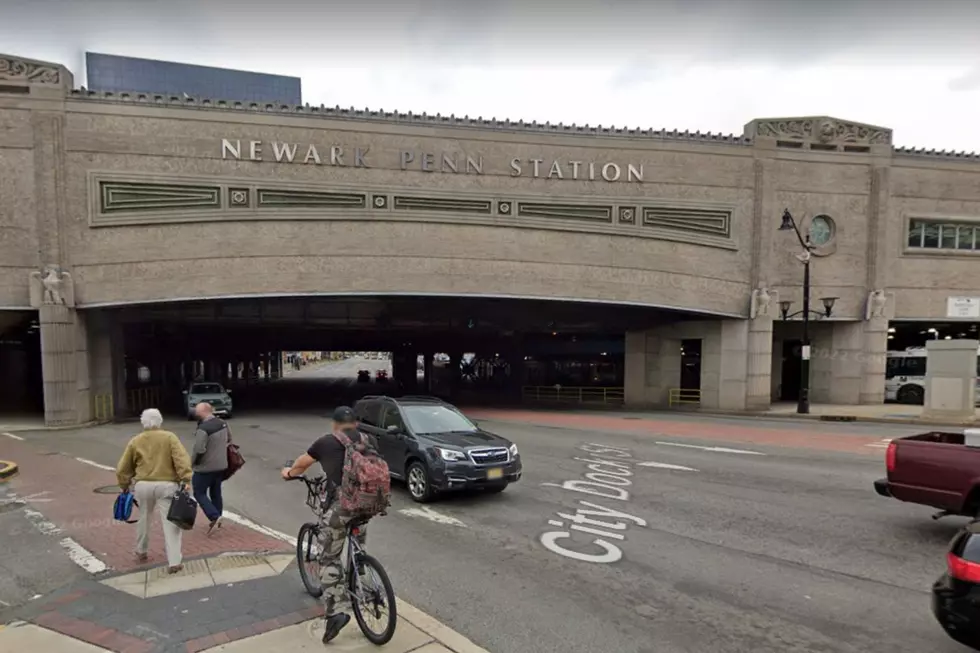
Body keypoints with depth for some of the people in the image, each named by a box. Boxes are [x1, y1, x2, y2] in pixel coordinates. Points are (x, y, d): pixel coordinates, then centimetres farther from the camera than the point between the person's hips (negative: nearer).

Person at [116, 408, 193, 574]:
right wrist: (186, 480, -17)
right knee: (170, 523, -2)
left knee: (144, 519, 25)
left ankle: (141, 552, 43)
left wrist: (124, 486, 23)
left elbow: (123, 468, 10)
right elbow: (182, 459, -16)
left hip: (143, 485, 3)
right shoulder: (169, 437, -3)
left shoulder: (135, 441, 6)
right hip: (166, 485, -3)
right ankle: (174, 562, -6)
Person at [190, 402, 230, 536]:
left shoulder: (203, 429, -24)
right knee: (216, 492, 18)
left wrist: (194, 462, -9)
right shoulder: (223, 423, 2)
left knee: (199, 493, 7)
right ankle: (217, 519, 26)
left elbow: (199, 450, -27)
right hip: (221, 465, 8)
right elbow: (229, 439, 17)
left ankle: (214, 517, -5)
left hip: (206, 467, -8)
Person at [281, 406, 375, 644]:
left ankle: (336, 612, 2)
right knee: (358, 551, 28)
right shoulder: (368, 441, 9)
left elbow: (301, 465, 19)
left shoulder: (326, 442, 2)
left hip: (337, 506, -3)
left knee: (329, 560, 9)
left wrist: (289, 473, 41)